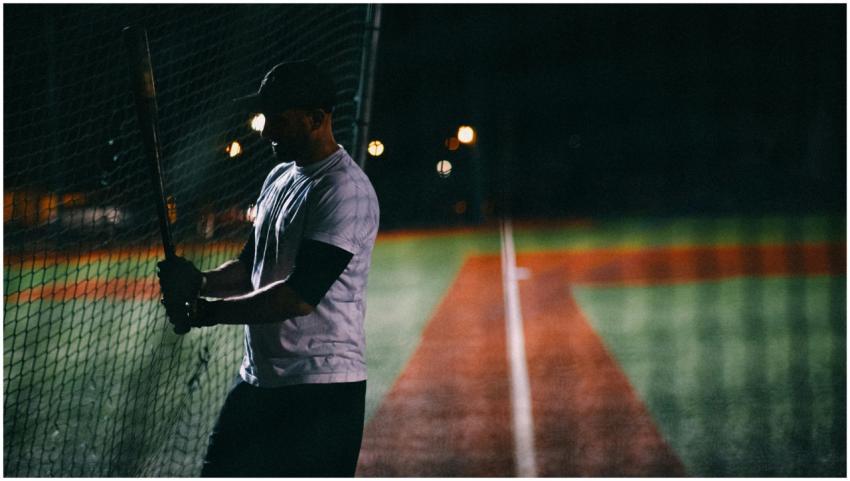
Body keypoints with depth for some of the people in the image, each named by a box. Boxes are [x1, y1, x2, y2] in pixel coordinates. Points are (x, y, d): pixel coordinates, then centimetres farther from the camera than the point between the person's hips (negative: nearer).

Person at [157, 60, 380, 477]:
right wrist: (199, 282, -2)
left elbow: (301, 296, -24)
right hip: (257, 380, 10)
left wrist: (205, 310, -17)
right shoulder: (280, 177, 14)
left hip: (321, 393, -10)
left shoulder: (346, 191, -17)